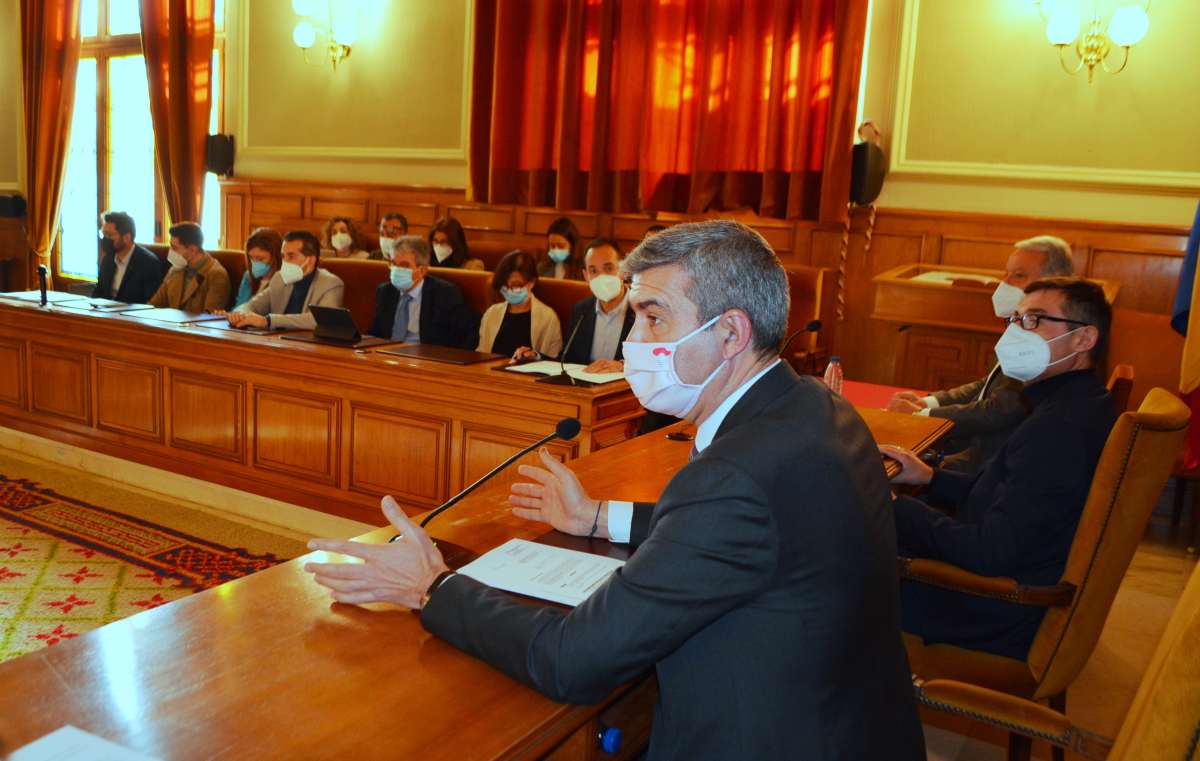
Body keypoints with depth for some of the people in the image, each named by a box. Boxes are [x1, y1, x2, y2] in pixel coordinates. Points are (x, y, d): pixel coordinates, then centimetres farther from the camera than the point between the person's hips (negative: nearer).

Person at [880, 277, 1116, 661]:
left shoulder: (1061, 427, -27)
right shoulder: (1078, 404, 5)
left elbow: (990, 554, -27)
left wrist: (894, 507, -18)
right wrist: (929, 477, 5)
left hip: (1007, 623, -10)